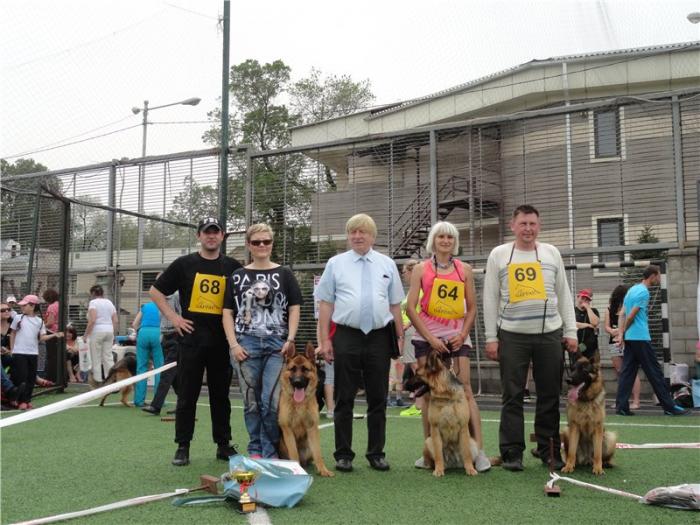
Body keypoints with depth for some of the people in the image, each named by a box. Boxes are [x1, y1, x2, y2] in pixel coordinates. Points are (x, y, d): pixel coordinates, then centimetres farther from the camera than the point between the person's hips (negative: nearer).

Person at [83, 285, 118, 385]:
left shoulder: (93, 302, -5)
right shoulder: (109, 302, 14)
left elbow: (92, 320, -16)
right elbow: (116, 321, 10)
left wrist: (86, 334, -11)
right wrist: (113, 333, 18)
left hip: (97, 331, -6)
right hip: (109, 331, 6)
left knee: (96, 358, 1)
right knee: (108, 357, 7)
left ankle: (98, 381, 2)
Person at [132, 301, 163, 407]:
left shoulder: (144, 306, 24)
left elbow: (134, 324, 17)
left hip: (143, 333, 3)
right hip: (157, 333, -2)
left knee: (141, 367, 5)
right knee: (159, 367, 2)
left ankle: (139, 400, 3)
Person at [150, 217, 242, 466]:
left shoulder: (233, 267, 7)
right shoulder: (184, 264, 3)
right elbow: (156, 291, 7)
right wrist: (173, 317, -2)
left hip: (222, 341, 2)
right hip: (191, 339, -2)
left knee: (221, 396, 10)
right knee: (187, 396, 3)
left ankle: (223, 445, 19)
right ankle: (182, 447, 11)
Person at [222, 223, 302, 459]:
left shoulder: (284, 274, 10)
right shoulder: (237, 276, 11)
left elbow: (294, 309, 7)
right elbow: (228, 313, 9)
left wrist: (290, 339, -5)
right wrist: (234, 344, -2)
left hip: (277, 344, -1)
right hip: (247, 344, 1)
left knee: (272, 402, -7)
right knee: (251, 402, 5)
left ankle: (270, 453, 6)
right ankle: (255, 451, 17)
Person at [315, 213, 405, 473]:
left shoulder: (387, 264, 9)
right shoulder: (336, 264, 5)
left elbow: (395, 304, 10)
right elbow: (326, 303, 3)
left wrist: (400, 337, 5)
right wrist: (325, 339, -3)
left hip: (379, 338, 2)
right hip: (346, 337, -1)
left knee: (378, 399, 7)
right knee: (344, 399, 4)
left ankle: (376, 453, 18)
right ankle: (343, 455, 13)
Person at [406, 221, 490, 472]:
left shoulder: (464, 269, 9)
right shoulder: (421, 269, 5)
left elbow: (472, 307, 11)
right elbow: (411, 308, -1)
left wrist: (463, 334, -4)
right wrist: (430, 338, -8)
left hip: (456, 336, 0)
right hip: (427, 336, 0)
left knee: (466, 390, -7)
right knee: (428, 393, 3)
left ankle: (479, 451, -7)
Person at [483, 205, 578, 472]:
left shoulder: (551, 253, 10)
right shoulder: (499, 255, 4)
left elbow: (564, 294, 12)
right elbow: (490, 299, 3)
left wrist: (571, 332, 5)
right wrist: (491, 337, -2)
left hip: (550, 334, 2)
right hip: (512, 335, -2)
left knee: (550, 395, 6)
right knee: (512, 396, 1)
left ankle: (549, 450, 17)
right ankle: (512, 452, 8)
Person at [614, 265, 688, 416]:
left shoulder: (632, 289, 16)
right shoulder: (643, 292, -12)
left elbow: (623, 314, 11)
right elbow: (631, 316, -13)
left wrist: (621, 333, 4)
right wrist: (623, 332, 1)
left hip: (629, 338, 9)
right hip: (641, 337, -9)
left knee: (627, 372, 5)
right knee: (655, 372, -2)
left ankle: (621, 406, 1)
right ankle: (669, 406, 4)